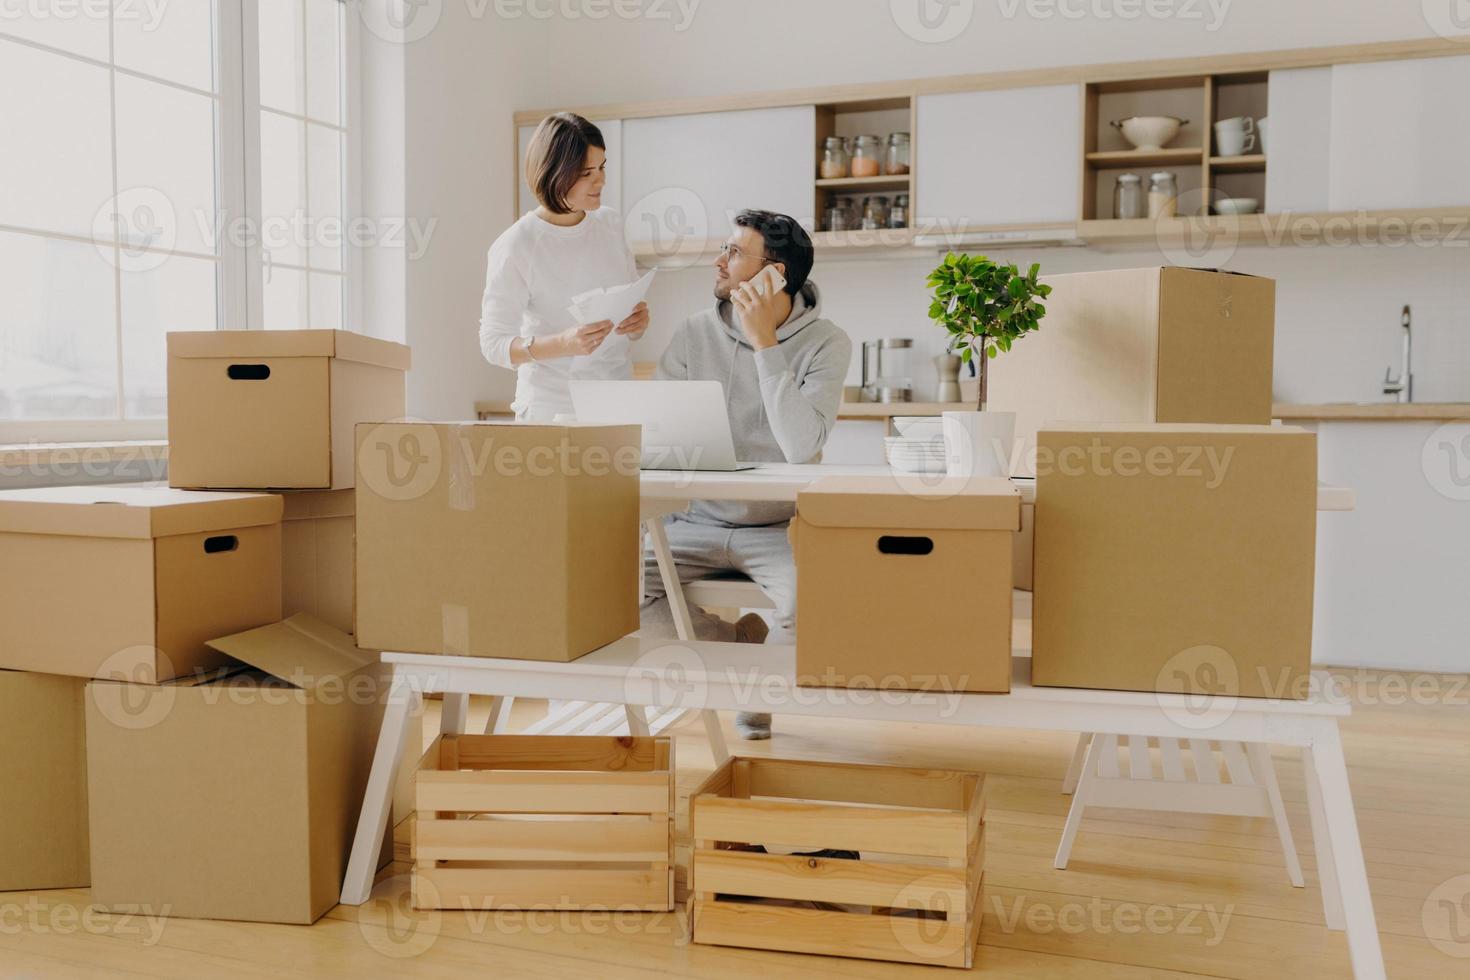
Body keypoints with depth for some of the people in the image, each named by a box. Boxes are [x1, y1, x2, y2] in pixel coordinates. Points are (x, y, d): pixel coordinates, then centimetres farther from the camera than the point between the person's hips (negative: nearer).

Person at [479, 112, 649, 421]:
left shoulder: (610, 222, 4)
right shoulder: (514, 246, -13)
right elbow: (493, 343, -13)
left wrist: (639, 320, -10)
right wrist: (563, 343, -29)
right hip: (554, 410, -5)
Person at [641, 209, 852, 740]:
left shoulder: (825, 343, -8)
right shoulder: (696, 333, 3)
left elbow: (801, 447, -22)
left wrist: (764, 343, -22)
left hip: (778, 526, -3)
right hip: (699, 522, 3)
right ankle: (741, 644, 6)